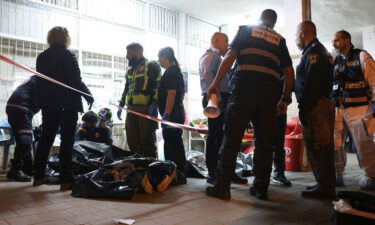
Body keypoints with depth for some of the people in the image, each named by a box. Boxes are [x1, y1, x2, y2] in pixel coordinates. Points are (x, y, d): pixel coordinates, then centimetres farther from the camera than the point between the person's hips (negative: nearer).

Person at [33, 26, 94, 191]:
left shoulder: (42, 56, 10)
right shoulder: (68, 54, -7)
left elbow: (39, 81, 13)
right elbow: (76, 80, -13)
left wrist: (41, 103, 18)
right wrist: (89, 96, -3)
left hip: (48, 104, 6)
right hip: (67, 104, -6)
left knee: (45, 139, 14)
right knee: (67, 141, -1)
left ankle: (38, 177, 21)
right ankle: (65, 180, -1)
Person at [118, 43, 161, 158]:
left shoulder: (151, 66, 0)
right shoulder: (130, 70, 24)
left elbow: (158, 86, -9)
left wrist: (154, 104, -18)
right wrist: (121, 105, 22)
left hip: (146, 109, -7)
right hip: (131, 109, 8)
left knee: (147, 141, -5)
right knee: (132, 141, 8)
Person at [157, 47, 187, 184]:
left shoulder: (170, 72, -11)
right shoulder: (176, 71, 19)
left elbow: (171, 94, -21)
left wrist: (166, 114, -23)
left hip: (171, 115, -11)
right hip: (178, 113, 11)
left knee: (171, 146, -6)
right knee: (176, 145, 15)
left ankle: (175, 176, -1)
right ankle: (180, 175, 23)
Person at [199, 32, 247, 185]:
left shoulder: (218, 58, 29)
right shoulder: (210, 55, -1)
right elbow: (207, 76, -18)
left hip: (222, 99, 10)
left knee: (224, 136, 10)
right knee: (215, 135, -9)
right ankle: (212, 174, -4)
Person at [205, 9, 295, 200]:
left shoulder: (246, 30, 15)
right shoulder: (279, 40, 22)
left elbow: (230, 56, 2)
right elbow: (289, 71, 16)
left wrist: (215, 83, 1)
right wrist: (286, 98, 21)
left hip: (245, 87, -3)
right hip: (270, 92, 3)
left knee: (232, 137, -2)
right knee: (265, 140, 8)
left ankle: (222, 187, -2)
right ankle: (261, 188, 11)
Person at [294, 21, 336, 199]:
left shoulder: (313, 51, -9)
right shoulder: (321, 50, 24)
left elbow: (310, 83, -20)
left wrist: (304, 109, -19)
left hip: (315, 106, -10)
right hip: (324, 103, 10)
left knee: (317, 147, -7)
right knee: (322, 148, 13)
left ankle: (325, 187, 0)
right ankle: (325, 185, 21)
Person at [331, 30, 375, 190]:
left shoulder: (361, 56, 2)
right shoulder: (335, 62, 18)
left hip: (358, 108, -5)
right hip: (337, 109, 5)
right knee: (335, 144, 2)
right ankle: (337, 175, 13)